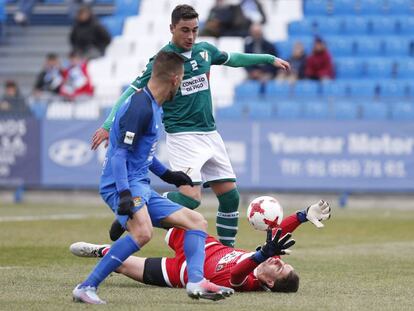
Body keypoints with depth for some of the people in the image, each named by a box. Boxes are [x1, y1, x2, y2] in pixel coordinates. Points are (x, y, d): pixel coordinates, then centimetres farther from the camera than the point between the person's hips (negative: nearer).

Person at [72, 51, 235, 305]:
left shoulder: (156, 107, 18)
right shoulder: (140, 107, -13)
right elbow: (119, 153, -20)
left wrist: (167, 174, 38)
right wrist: (124, 194, -29)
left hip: (142, 188, 11)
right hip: (123, 185, -11)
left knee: (197, 222, 9)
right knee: (143, 232, -36)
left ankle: (196, 282, -12)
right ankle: (86, 288, -29)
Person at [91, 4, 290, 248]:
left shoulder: (205, 51, 7)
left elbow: (233, 59, 27)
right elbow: (133, 93, -12)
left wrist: (269, 59, 32)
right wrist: (108, 125, -22)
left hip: (210, 134, 7)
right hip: (183, 136, -7)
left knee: (230, 196, 4)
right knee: (191, 197, -23)